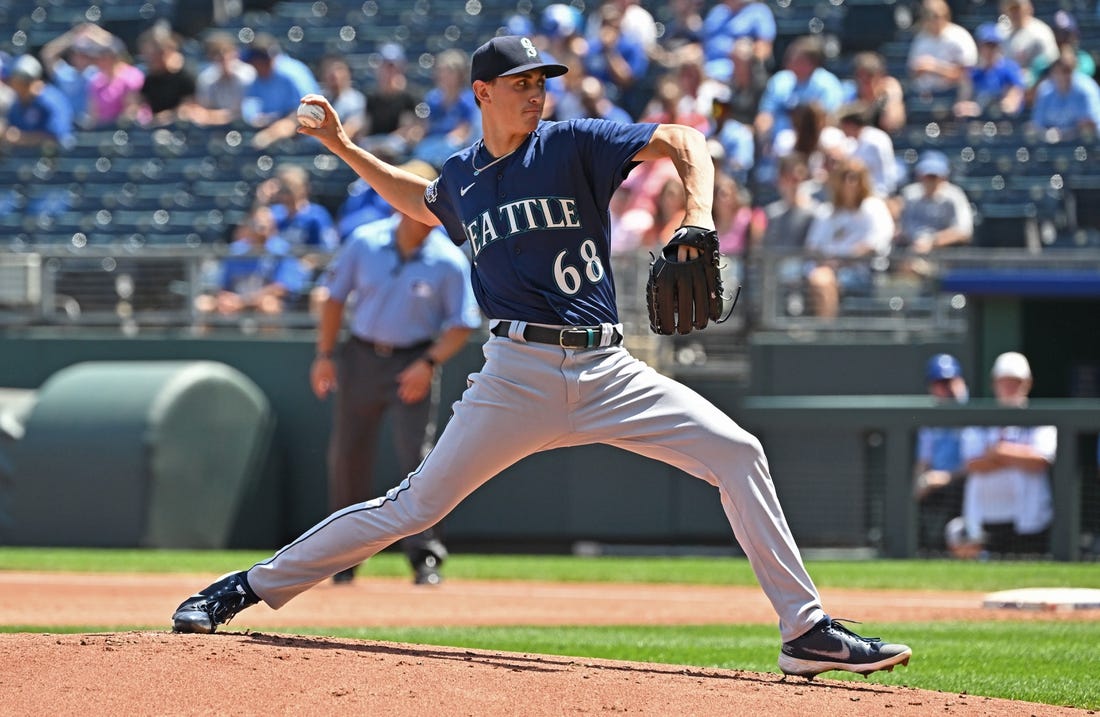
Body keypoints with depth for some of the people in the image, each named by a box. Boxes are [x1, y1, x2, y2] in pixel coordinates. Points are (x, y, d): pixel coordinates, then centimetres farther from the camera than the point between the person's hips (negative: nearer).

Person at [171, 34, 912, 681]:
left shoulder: (572, 144, 2)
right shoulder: (461, 176, 11)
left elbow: (681, 140, -5)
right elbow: (422, 202, 36)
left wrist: (698, 219, -22)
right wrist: (344, 149, 30)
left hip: (606, 372, 0)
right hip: (519, 375, 0)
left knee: (736, 452, -14)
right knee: (414, 505, -5)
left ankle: (808, 631, -10)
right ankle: (249, 588, 5)